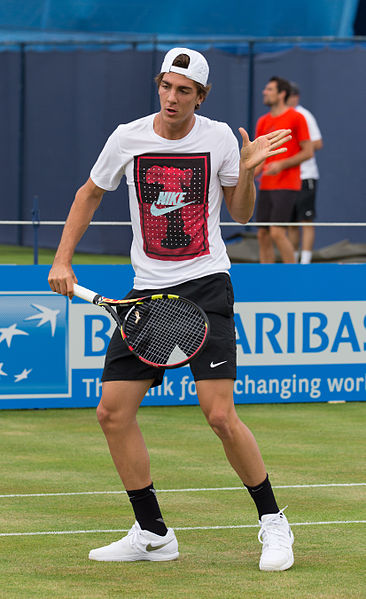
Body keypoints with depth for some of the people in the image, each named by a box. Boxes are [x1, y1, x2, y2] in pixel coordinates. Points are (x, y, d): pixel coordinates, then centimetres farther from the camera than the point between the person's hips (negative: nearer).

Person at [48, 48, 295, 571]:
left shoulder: (220, 138, -3)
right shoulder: (127, 139, 1)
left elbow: (241, 214, 8)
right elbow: (90, 194, 17)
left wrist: (246, 172, -11)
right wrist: (62, 259, 10)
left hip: (206, 285, -3)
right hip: (147, 289, 3)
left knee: (220, 415, -15)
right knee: (113, 411, -3)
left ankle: (273, 523, 3)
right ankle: (152, 535, 10)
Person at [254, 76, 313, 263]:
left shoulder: (296, 118, -4)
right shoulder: (262, 122, 15)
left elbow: (308, 152, -6)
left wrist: (282, 164, -17)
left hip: (286, 185, -7)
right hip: (266, 186, 7)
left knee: (277, 233, -15)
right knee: (263, 235, 4)